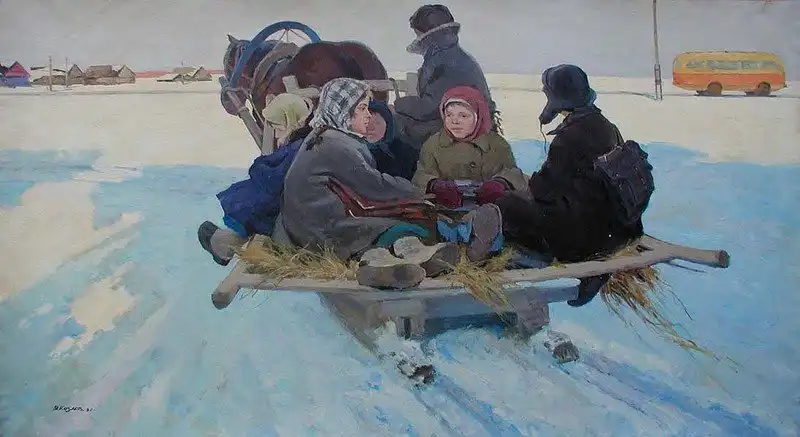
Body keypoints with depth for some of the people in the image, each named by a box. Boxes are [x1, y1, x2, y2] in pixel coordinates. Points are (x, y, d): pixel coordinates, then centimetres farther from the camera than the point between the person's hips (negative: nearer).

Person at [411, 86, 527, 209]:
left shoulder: (498, 144, 11)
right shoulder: (432, 145, 12)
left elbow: (512, 172, 1)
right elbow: (422, 175, -1)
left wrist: (501, 183, -26)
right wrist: (436, 185, -27)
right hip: (445, 208, 0)